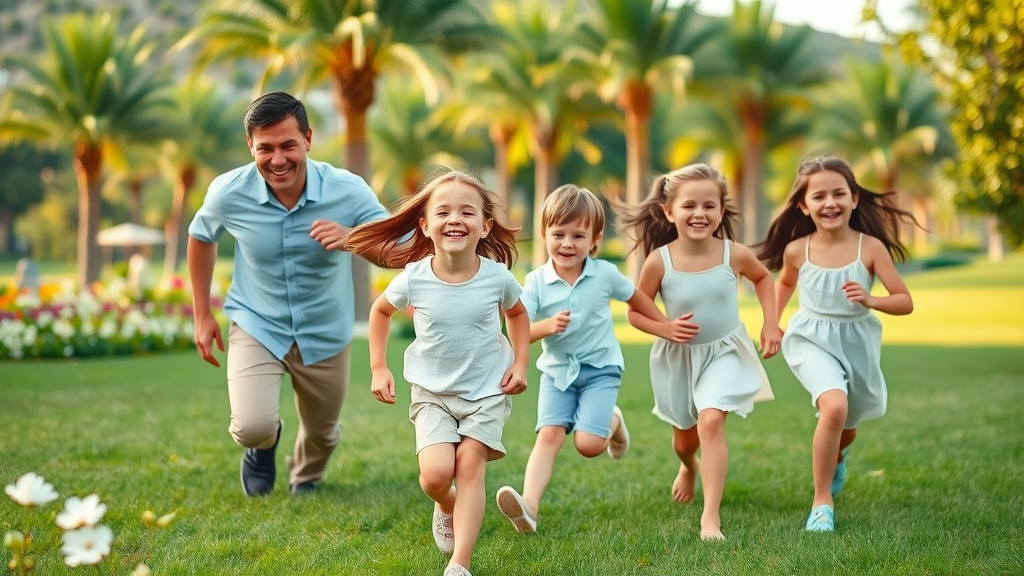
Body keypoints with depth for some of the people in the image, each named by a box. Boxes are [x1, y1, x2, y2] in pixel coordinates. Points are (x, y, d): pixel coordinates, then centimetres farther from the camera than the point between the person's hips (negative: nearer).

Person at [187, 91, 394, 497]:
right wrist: (201, 315, 6)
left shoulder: (348, 190, -22)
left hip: (324, 333, 1)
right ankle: (262, 445, 18)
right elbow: (201, 238, 4)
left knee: (321, 435, 20)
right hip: (257, 326, -1)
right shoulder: (228, 192, -18)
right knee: (252, 427, -23)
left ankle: (304, 480, 58)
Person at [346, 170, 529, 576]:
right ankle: (447, 508, 24)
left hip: (487, 390, 0)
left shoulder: (497, 276, -15)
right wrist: (378, 368, 2)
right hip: (433, 391, 0)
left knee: (470, 463, -10)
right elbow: (380, 311, 6)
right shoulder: (413, 279, -16)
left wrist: (521, 363, -1)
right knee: (436, 473, -13)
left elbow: (517, 314, 9)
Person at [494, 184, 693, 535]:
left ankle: (612, 421, 20)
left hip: (600, 369, -1)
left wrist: (665, 327, 20)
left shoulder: (605, 274, -8)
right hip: (557, 371, 1)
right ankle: (530, 505, -25)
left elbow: (635, 297, 12)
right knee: (549, 434, -17)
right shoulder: (536, 282, -9)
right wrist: (548, 326, -34)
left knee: (587, 443, -15)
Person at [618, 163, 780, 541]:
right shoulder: (659, 261, -20)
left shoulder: (733, 254, -16)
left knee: (710, 421, -24)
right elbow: (635, 312, -9)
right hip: (678, 357, 1)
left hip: (724, 353, -1)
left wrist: (771, 323, 0)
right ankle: (689, 467, 58)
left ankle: (711, 516, -20)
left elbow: (762, 277, 7)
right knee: (684, 437, 19)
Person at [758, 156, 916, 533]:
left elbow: (905, 302, -12)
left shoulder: (871, 248, -14)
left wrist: (870, 300, -29)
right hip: (812, 341, -2)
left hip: (857, 343, 2)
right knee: (835, 406, -30)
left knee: (847, 425, 21)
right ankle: (822, 502, -15)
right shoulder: (796, 250, -9)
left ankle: (836, 457, 62)